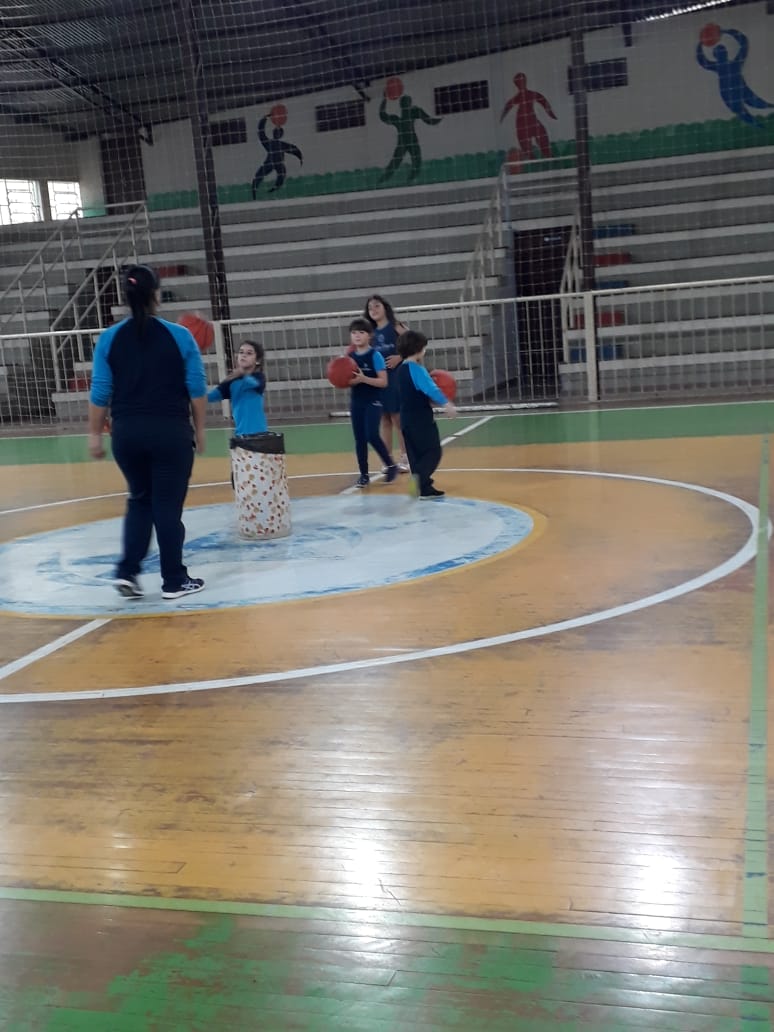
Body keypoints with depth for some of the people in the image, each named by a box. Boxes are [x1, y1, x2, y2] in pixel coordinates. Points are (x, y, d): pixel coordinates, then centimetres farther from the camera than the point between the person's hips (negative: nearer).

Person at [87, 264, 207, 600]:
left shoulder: (109, 339, 0)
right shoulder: (179, 336, -4)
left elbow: (100, 392, 0)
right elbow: (197, 389, -1)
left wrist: (94, 433, 9)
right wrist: (199, 429, 9)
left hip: (127, 433, 3)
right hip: (171, 431, -2)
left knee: (140, 501, 20)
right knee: (168, 505, 5)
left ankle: (127, 572, 10)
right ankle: (174, 581, 12)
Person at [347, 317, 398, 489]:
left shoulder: (375, 355, -9)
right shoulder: (350, 357, 6)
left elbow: (383, 382, -13)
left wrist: (363, 379, -24)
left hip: (373, 401, -5)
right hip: (356, 402, 5)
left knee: (372, 436, -14)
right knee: (359, 439, 6)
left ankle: (391, 465, 6)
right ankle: (364, 475, 13)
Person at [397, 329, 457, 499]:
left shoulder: (402, 370, 13)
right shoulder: (416, 369, -15)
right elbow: (430, 389, -28)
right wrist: (446, 404, -35)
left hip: (407, 419, 9)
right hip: (421, 419, -9)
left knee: (416, 454, 10)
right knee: (434, 451, -6)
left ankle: (424, 488, 13)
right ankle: (420, 476, -29)